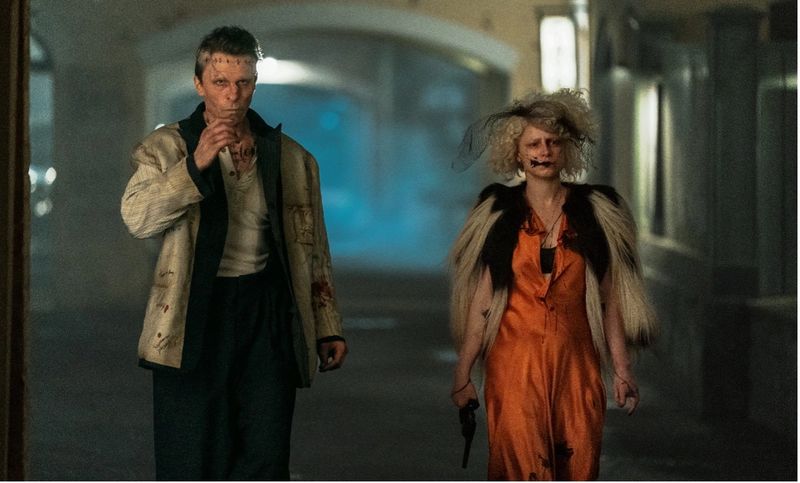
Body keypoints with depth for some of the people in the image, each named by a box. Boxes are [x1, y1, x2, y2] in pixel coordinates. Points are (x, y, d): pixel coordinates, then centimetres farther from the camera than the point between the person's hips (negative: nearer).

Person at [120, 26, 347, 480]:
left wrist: (328, 327, 12)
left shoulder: (292, 158, 13)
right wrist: (196, 165, -23)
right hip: (194, 313, -2)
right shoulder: (166, 148, 5)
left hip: (268, 315, 2)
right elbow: (137, 217, -13)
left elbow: (314, 251, 16)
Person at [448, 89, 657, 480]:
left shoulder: (595, 211, 6)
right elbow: (480, 300, 4)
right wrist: (463, 373, 1)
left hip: (575, 362, 1)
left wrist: (621, 370, 3)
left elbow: (610, 300, 7)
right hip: (515, 362, -1)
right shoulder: (496, 213, 5)